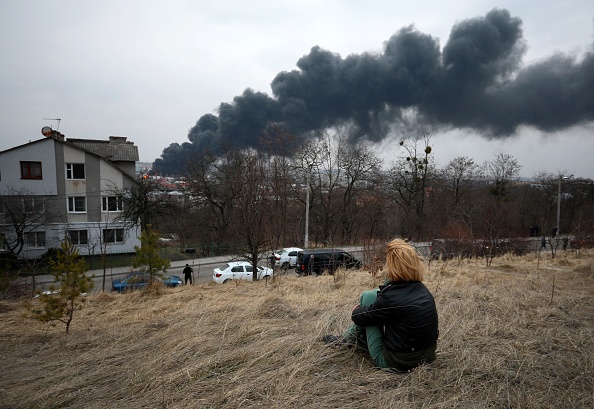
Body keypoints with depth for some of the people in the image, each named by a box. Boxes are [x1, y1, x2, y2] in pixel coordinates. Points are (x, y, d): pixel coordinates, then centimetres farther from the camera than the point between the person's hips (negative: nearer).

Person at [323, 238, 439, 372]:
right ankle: (348, 337, 32)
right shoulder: (422, 289, -3)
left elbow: (359, 318, -9)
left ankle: (349, 339, 24)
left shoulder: (391, 297, -25)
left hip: (397, 363, -7)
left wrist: (356, 311, 14)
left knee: (368, 296, 1)